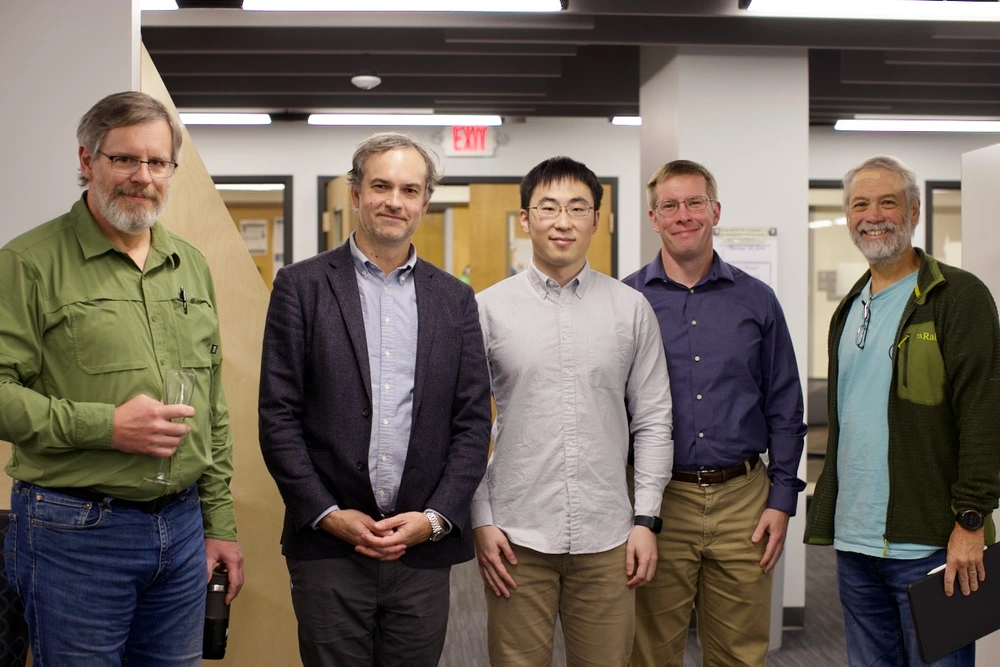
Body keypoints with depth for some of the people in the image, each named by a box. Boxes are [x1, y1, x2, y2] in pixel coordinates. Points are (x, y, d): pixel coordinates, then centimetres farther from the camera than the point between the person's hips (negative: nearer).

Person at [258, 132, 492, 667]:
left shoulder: (455, 299, 8)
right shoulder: (301, 286, 1)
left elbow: (473, 422, 5)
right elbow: (278, 416, -3)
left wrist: (435, 517, -6)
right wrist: (328, 515, -9)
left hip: (424, 547, 2)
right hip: (327, 545, -2)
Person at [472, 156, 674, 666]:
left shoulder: (631, 309, 4)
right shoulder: (489, 308, 0)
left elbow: (653, 420, 5)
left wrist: (646, 519, 1)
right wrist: (481, 521, -2)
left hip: (606, 539, 1)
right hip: (516, 538, -1)